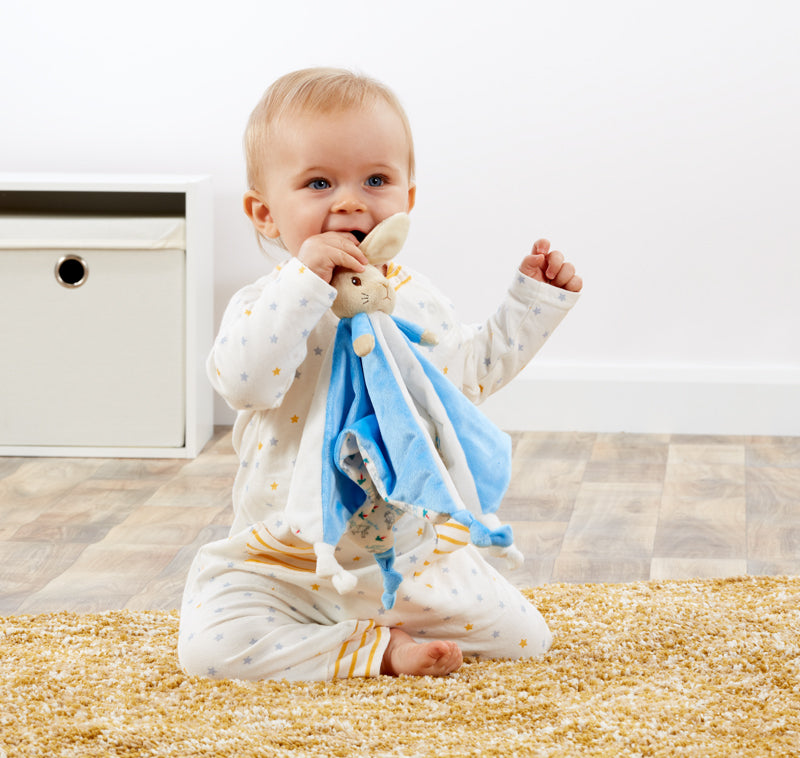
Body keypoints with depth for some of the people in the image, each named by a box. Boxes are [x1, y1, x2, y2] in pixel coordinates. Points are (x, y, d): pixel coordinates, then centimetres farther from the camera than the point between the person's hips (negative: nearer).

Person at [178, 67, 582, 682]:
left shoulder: (420, 302, 4)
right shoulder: (271, 305, -11)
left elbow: (470, 372, 23)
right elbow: (243, 383, -33)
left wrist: (533, 301, 18)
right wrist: (305, 279, -33)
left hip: (415, 555, 3)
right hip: (289, 559, -3)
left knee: (524, 635, -6)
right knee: (212, 644, -25)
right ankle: (377, 649, -10)